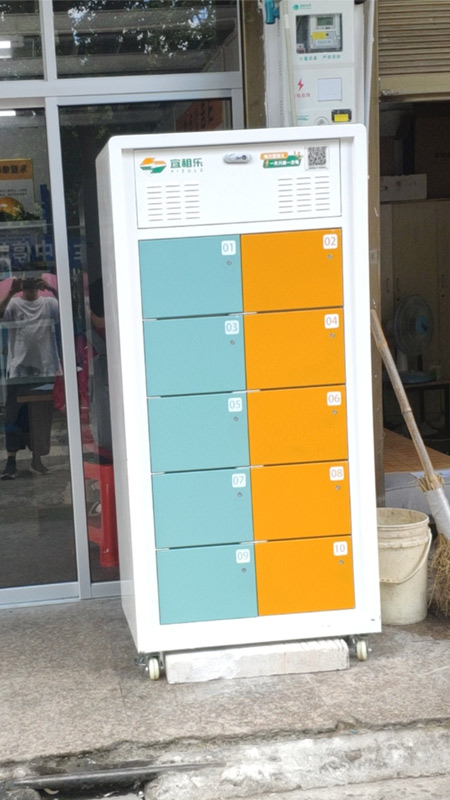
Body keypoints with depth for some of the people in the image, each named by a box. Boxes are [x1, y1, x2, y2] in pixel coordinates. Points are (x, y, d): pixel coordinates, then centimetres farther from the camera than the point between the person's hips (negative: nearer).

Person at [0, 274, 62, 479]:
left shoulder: (49, 304, 6)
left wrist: (53, 290, -22)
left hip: (45, 369, 1)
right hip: (18, 370, -1)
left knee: (42, 417, 9)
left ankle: (37, 458, 20)